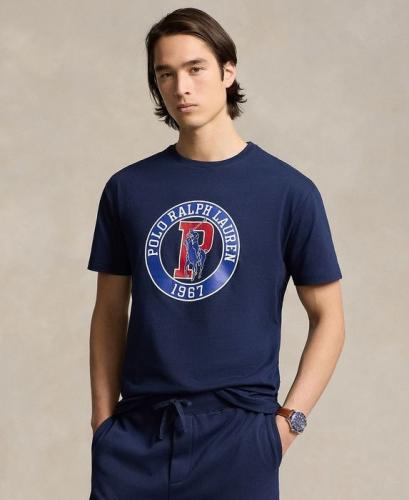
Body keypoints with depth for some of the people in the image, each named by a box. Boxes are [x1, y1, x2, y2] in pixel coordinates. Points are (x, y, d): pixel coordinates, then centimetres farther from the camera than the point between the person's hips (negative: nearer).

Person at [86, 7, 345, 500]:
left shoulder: (288, 191, -3)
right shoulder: (127, 188, 4)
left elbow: (328, 318, 2)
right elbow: (110, 313, 9)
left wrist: (288, 418, -6)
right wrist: (103, 420, 2)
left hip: (239, 430, -2)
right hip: (136, 431, 2)